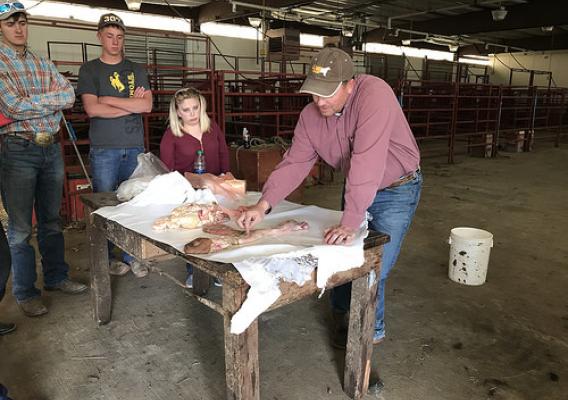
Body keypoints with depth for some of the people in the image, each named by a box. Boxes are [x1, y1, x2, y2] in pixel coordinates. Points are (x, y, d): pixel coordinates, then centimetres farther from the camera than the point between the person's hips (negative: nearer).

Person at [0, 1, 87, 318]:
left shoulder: (43, 63, 13)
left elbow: (70, 96, 0)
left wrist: (30, 102, -10)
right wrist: (50, 101, -6)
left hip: (52, 148, 5)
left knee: (52, 220, 14)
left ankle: (56, 277, 29)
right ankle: (26, 293, 16)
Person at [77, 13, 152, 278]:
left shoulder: (136, 70, 14)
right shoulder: (89, 70, 7)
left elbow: (147, 105, -1)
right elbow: (92, 109, -8)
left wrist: (110, 100, -6)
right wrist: (132, 105, -5)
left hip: (134, 147, 2)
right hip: (104, 149, -2)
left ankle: (131, 256, 15)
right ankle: (107, 258, 14)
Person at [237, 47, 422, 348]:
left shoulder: (374, 94, -33)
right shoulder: (310, 115, -12)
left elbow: (367, 162, -39)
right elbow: (294, 163, -12)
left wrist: (350, 222, -41)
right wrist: (263, 204, -26)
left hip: (396, 190, -5)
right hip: (355, 187, 6)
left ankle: (371, 330, 21)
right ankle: (342, 314, 40)